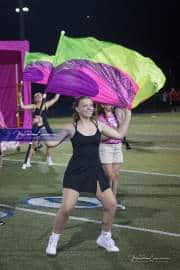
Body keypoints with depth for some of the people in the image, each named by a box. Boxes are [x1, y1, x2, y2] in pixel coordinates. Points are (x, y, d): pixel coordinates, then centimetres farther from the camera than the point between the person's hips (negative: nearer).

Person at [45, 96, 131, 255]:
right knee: (67, 208, -12)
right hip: (75, 172, -4)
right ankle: (54, 240, 8)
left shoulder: (99, 125, 6)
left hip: (95, 171, 4)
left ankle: (105, 238, 25)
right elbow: (52, 142, -2)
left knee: (111, 204, 3)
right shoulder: (71, 128, -3)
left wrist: (128, 115, 6)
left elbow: (119, 135, 7)